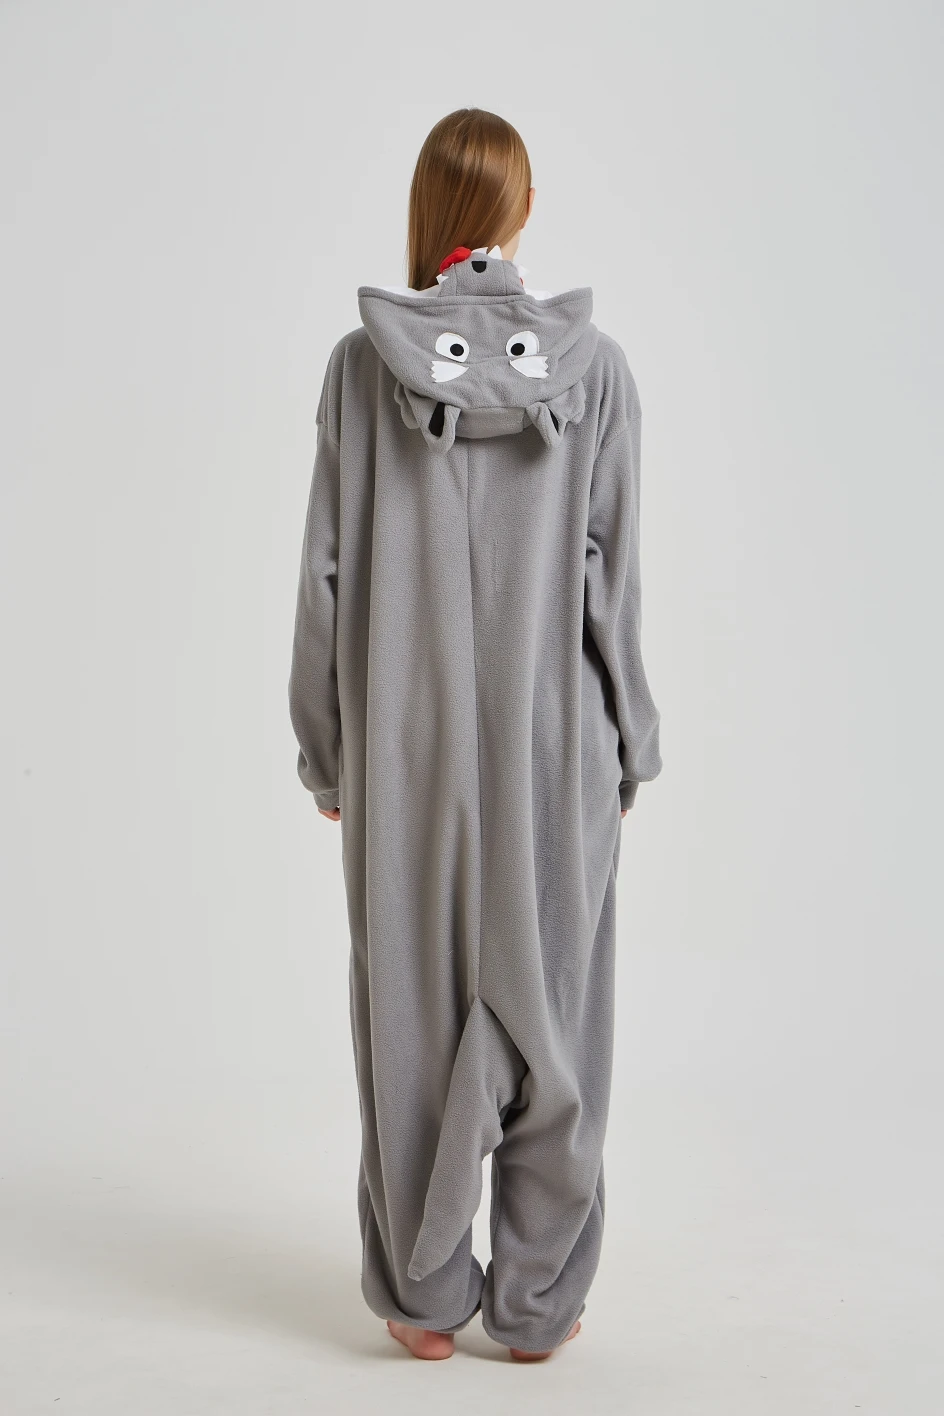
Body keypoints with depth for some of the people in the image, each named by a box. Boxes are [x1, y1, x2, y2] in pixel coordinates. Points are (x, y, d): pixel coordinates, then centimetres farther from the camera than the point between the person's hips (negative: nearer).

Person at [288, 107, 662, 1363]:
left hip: (407, 742, 0)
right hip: (554, 740, 0)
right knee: (546, 1012, 10)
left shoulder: (364, 363, -5)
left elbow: (330, 572, -3)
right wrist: (628, 740, 7)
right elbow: (611, 576, -3)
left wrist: (327, 745, 6)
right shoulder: (595, 366, -4)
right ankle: (538, 1301, 21)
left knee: (414, 1011, 11)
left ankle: (425, 1294, 22)